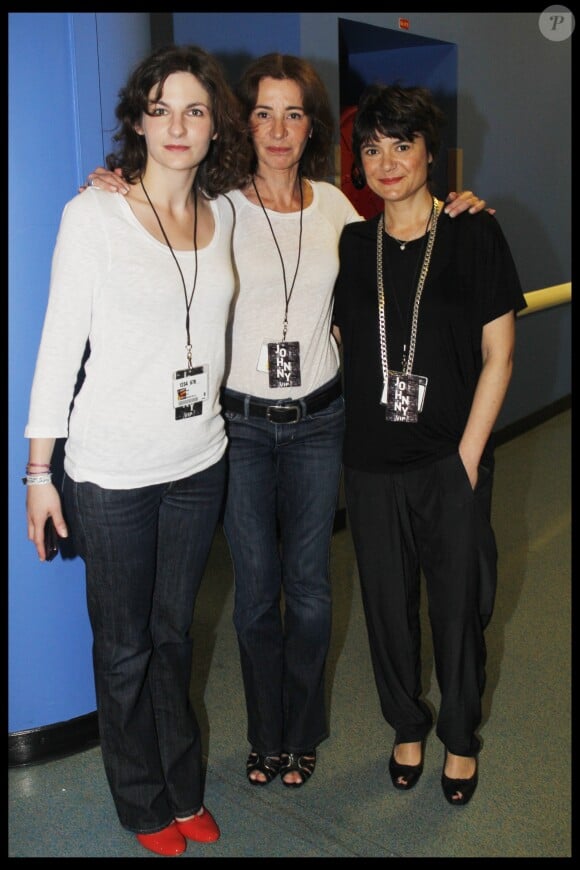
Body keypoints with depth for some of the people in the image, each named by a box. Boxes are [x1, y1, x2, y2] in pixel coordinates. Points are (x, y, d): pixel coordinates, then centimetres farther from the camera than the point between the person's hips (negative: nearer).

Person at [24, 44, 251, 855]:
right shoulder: (92, 214, -10)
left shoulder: (225, 215, 3)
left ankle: (185, 791, 40)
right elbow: (60, 345, -8)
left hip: (199, 462, 4)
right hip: (111, 472, -4)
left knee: (174, 635, 20)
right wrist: (40, 470, -8)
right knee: (125, 648, 12)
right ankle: (145, 805, 35)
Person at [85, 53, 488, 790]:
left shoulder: (332, 204, 4)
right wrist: (110, 196, -18)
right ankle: (266, 736, 33)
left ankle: (302, 736, 33)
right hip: (241, 421, -2)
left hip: (317, 419, 2)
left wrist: (447, 217, 6)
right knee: (256, 589, 9)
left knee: (308, 585, 11)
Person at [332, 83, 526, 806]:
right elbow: (335, 347, 9)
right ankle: (408, 726, 37)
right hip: (371, 463, 3)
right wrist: (346, 441, 2)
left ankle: (459, 737, 33)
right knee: (387, 603, 12)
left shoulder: (474, 236, -3)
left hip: (451, 462, -2)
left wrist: (468, 456, -9)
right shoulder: (350, 245, 5)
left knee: (458, 603, 9)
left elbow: (498, 353, -4)